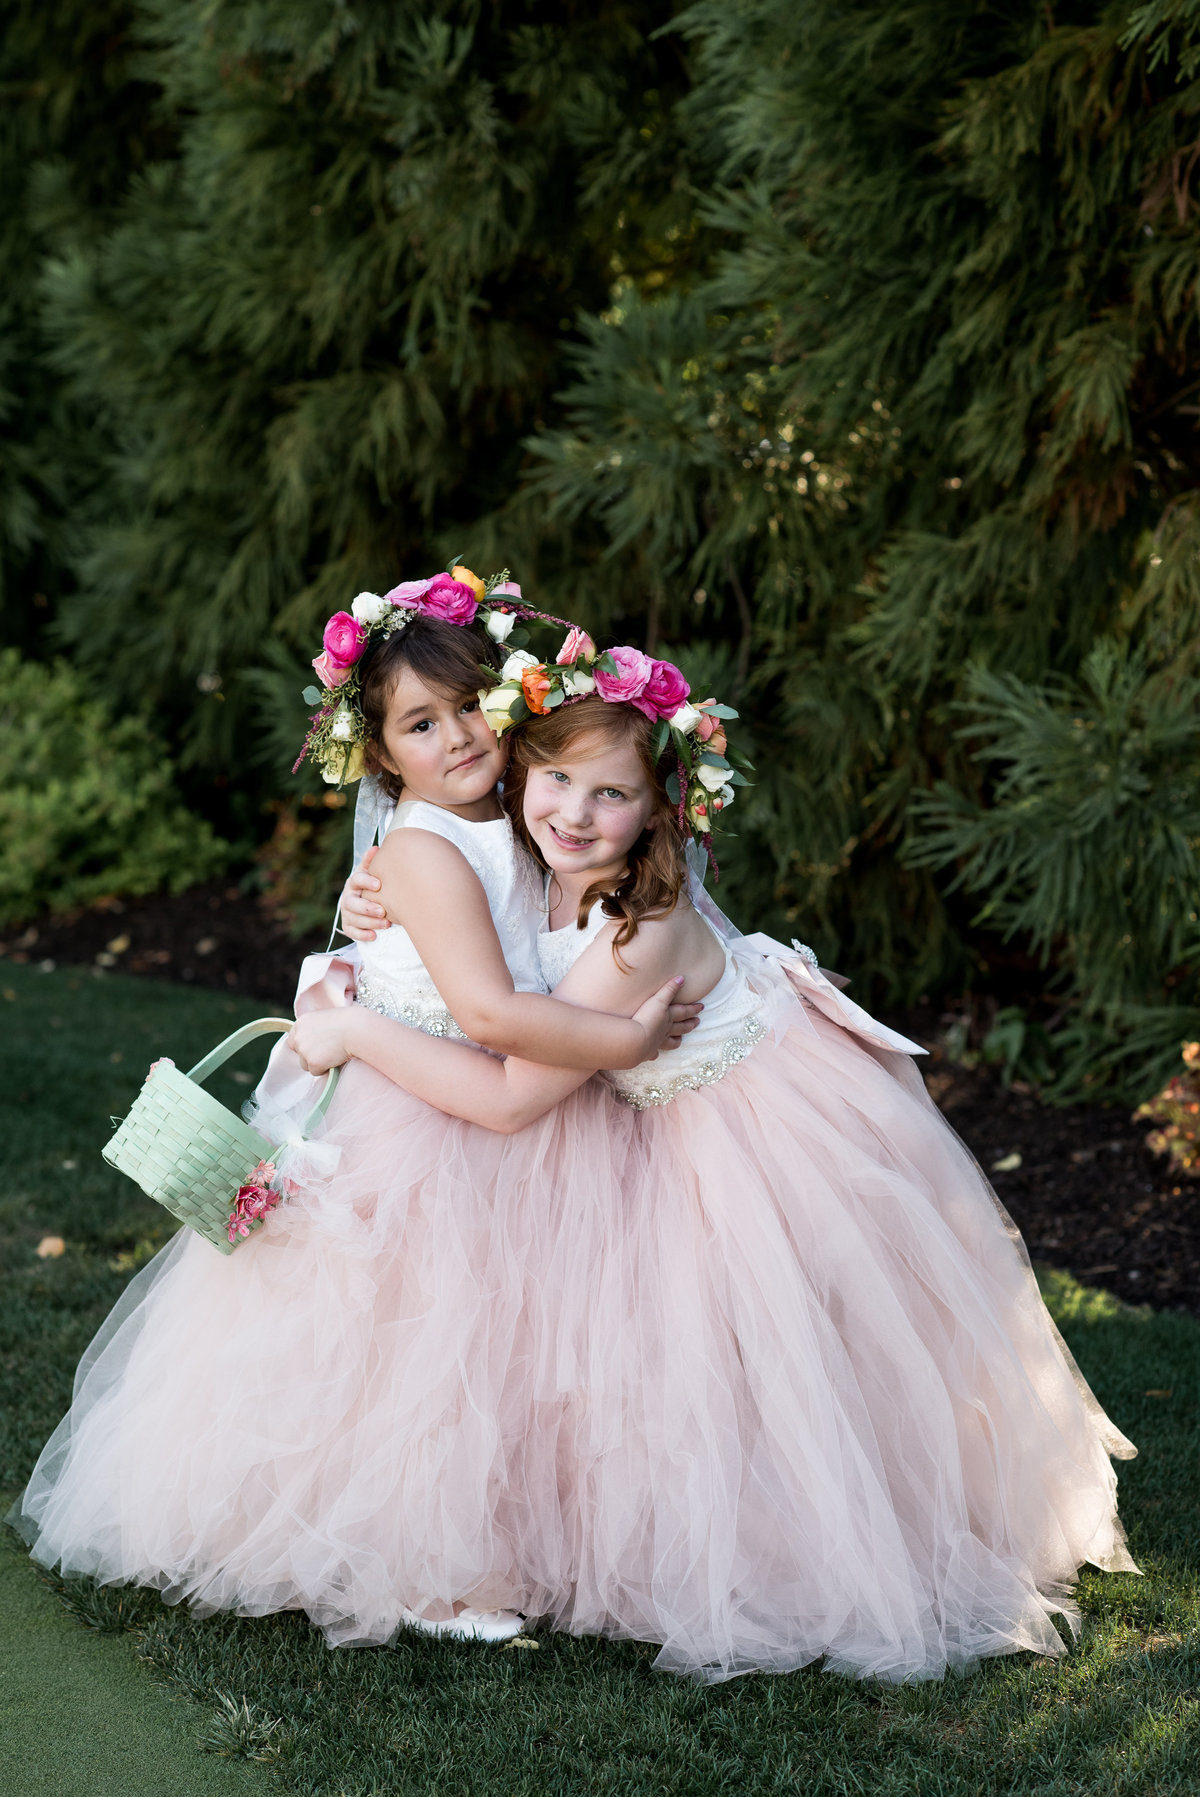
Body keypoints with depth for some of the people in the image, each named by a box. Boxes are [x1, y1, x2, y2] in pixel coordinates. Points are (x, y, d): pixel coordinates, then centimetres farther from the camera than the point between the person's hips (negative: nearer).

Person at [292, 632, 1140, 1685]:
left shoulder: (642, 935, -36)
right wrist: (382, 917, -12)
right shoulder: (548, 877, -13)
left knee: (753, 1366, 5)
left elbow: (511, 1098, -33)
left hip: (769, 1136, -8)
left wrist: (356, 1034, -29)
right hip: (675, 1132, 8)